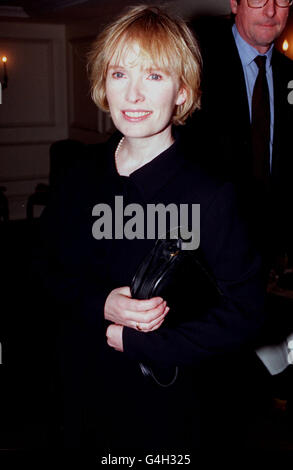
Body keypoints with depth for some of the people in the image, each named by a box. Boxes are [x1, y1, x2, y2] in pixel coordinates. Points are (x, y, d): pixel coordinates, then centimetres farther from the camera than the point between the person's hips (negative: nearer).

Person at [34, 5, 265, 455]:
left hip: (161, 406, -4)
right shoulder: (84, 173, -3)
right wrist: (101, 305, -17)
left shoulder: (210, 196, -20)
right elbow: (48, 264, 3)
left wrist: (134, 341, -17)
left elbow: (242, 314, -18)